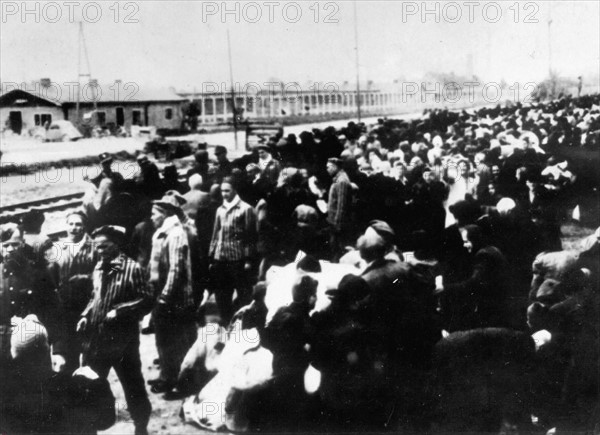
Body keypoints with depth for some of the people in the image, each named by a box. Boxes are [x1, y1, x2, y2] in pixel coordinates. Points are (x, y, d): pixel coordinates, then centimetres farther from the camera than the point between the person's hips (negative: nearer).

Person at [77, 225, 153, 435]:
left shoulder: (131, 268, -12)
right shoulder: (98, 268, 10)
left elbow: (146, 300, -14)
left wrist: (119, 311, -20)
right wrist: (86, 315, 5)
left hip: (122, 339, -6)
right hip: (96, 337, 6)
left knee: (133, 386, 6)